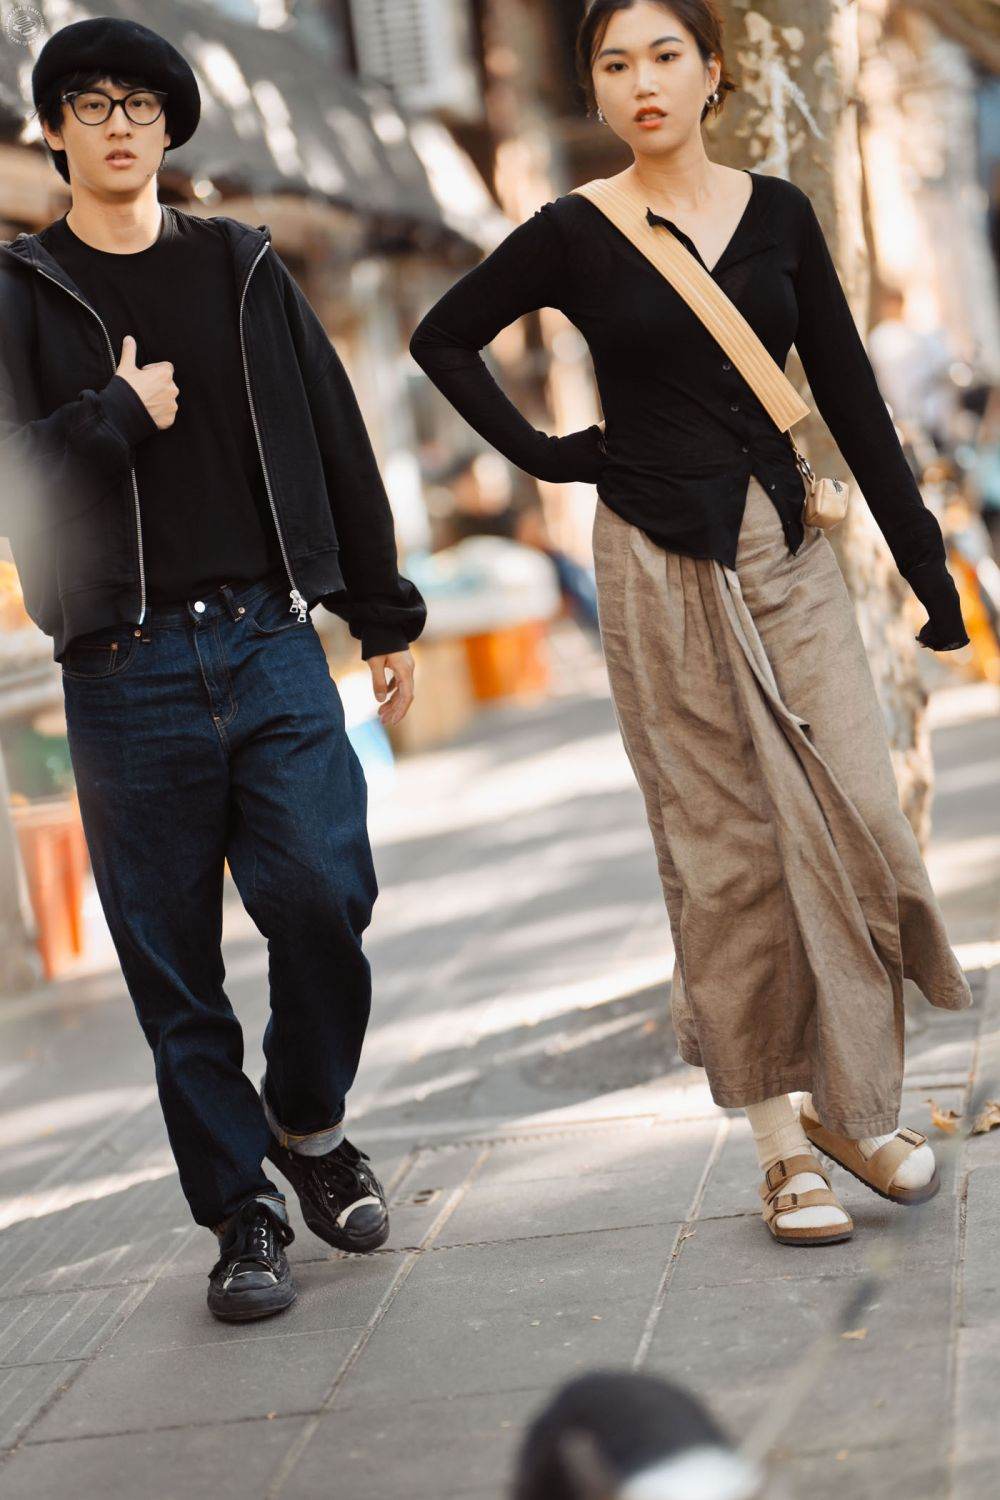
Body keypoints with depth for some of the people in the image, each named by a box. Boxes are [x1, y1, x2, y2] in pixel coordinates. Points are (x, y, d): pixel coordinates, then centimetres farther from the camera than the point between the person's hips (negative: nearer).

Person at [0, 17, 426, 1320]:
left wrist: (386, 616, 13)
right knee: (173, 961, 1)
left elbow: (336, 441, 14)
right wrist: (120, 416, -8)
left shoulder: (245, 271, 13)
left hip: (272, 641, 1)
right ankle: (242, 1211, 14)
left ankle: (308, 1121, 17)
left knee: (325, 893, -11)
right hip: (125, 668, -1)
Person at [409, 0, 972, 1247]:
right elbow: (444, 338, 11)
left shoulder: (779, 214, 7)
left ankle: (859, 1105, 9)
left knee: (854, 819, -7)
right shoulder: (577, 235, 0)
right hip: (660, 563, -2)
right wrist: (541, 453, 1)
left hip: (786, 550, 3)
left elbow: (849, 393, 7)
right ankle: (780, 1143, 8)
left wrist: (923, 559, 5)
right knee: (723, 850, 0)